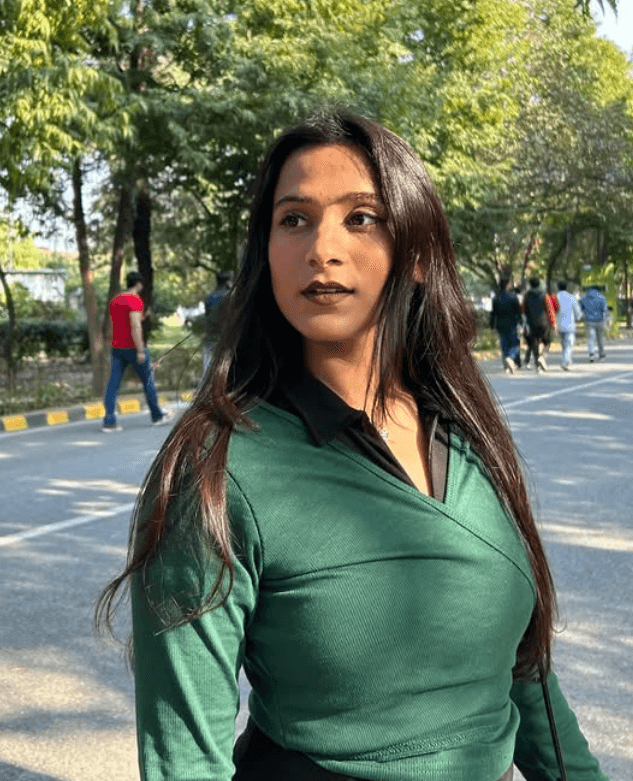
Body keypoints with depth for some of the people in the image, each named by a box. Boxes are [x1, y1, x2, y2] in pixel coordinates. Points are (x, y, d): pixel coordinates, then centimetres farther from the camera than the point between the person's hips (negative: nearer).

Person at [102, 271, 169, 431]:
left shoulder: (114, 301, 13)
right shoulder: (135, 300, -12)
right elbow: (135, 326, -22)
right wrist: (140, 351, -22)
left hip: (117, 348, 6)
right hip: (133, 348, -6)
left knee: (113, 384, -1)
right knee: (147, 381, 10)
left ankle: (109, 421, -10)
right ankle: (157, 416, 22)